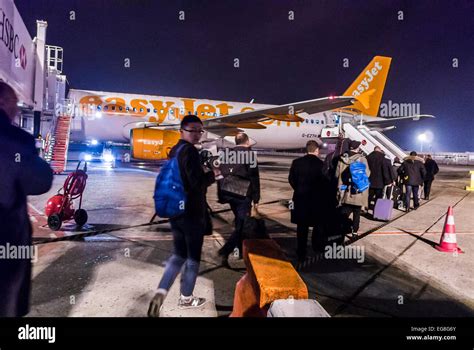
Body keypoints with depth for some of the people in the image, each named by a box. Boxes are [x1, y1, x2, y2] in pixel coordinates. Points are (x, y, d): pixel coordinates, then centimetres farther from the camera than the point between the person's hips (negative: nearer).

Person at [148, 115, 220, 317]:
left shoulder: (174, 151, 12)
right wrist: (213, 174, -7)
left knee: (178, 255, 18)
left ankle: (160, 293, 6)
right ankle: (186, 299, 23)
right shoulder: (190, 151, -16)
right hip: (192, 213, -8)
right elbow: (198, 182, -24)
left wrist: (205, 174, 16)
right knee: (193, 257, 9)